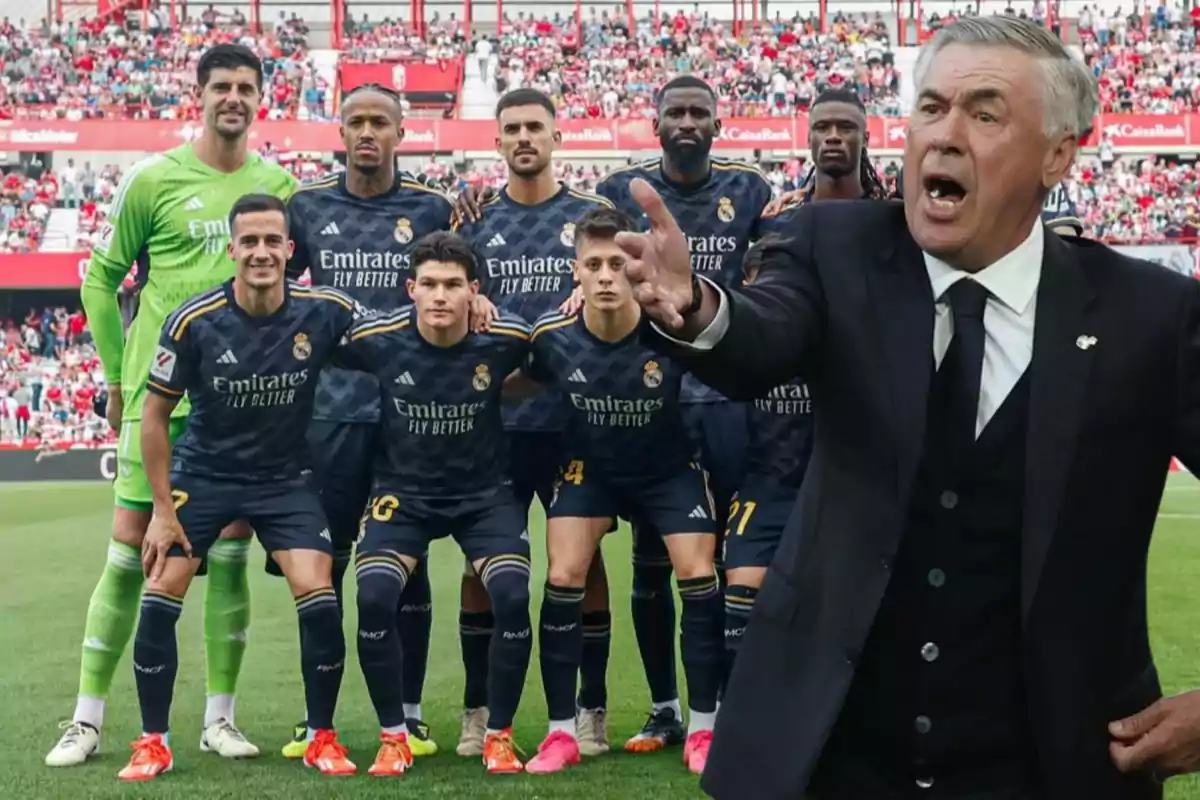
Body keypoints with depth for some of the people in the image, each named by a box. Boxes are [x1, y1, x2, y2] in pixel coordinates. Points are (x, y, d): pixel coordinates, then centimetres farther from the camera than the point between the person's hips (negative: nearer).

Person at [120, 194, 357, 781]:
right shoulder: (193, 321, -18)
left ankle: (322, 738, 6)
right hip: (202, 476, 0)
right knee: (158, 600, -7)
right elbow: (155, 413, -7)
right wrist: (163, 507, -9)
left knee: (319, 598, -14)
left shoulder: (324, 313, -15)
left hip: (284, 479, 0)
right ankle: (153, 744, 11)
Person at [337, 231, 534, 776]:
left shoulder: (505, 339, -16)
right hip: (403, 489, 0)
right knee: (374, 598, -21)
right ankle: (394, 737, -1)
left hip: (484, 490, 0)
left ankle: (499, 736, 2)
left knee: (512, 597, -20)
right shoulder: (377, 339, -17)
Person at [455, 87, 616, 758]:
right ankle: (479, 711, 15)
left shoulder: (594, 214, 4)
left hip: (577, 413, -1)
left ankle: (591, 710, 13)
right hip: (493, 416, 2)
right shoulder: (475, 219, 9)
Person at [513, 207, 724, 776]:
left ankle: (702, 730, 5)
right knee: (562, 580, -10)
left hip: (669, 467, -1)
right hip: (589, 466, 1)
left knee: (699, 579, -11)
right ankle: (562, 732, 4)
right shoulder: (553, 335, -23)